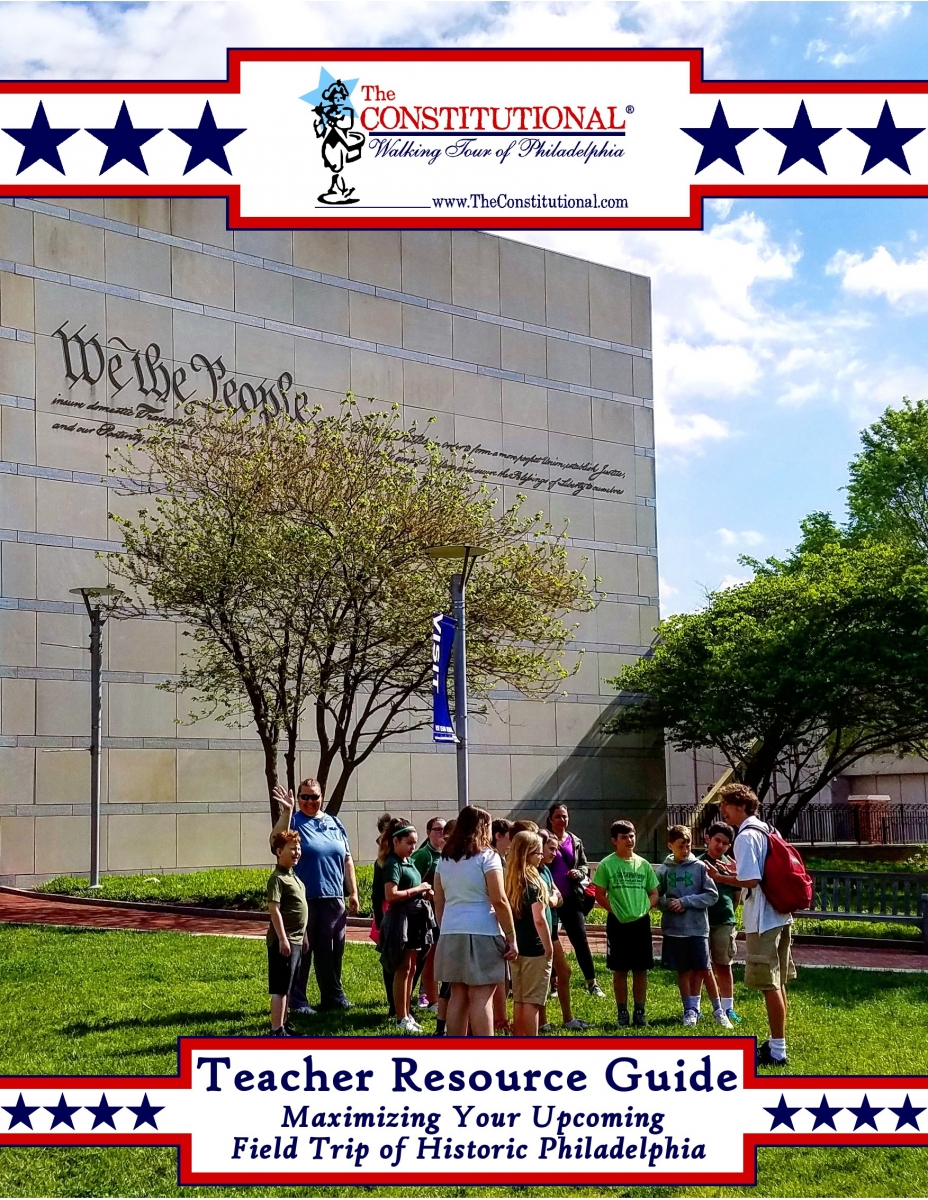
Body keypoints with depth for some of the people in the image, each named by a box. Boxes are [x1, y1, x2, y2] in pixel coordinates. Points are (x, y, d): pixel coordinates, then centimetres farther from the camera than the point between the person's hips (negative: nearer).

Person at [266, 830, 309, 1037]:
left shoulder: (293, 877, 16)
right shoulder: (277, 879, -14)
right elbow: (274, 909, -20)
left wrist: (303, 936, 23)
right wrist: (282, 939, -24)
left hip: (296, 940, 9)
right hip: (284, 941, -9)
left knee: (287, 987, 15)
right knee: (280, 988, -7)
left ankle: (283, 1025, 23)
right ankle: (276, 1031, -6)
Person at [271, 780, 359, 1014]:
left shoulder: (334, 824, 14)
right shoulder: (293, 821, -1)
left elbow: (347, 859, 17)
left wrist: (353, 892, 13)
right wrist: (286, 812, -29)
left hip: (333, 898, 5)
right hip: (303, 898, -4)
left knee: (332, 950, 11)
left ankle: (333, 995, 23)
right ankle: (297, 1001, 7)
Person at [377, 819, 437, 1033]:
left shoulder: (410, 862, 13)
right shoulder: (393, 864, -14)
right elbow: (391, 895, -25)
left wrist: (424, 894, 7)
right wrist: (417, 890, -17)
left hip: (415, 918, 9)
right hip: (400, 919, -9)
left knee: (410, 969, 13)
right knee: (402, 969, -3)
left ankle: (406, 1013, 20)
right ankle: (401, 1017, 2)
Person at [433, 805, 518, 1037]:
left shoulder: (444, 859, 12)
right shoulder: (487, 856, -6)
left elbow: (439, 903, 13)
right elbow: (499, 900, -12)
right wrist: (511, 937, -8)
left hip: (450, 933, 6)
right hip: (481, 933, -6)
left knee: (458, 995, 10)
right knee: (481, 998, -5)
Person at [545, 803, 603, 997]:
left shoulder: (575, 842, 11)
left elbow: (584, 865, 16)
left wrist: (579, 873, -5)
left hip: (571, 898, 3)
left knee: (580, 939, 2)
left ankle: (591, 983, 7)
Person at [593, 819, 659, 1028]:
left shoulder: (643, 864, 5)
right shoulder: (607, 865, -4)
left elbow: (653, 893, 10)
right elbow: (600, 895, -2)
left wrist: (645, 909, -5)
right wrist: (615, 910, -12)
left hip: (641, 922, 2)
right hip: (618, 923, -2)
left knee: (641, 969, 6)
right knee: (620, 970, 4)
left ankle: (640, 1011, 16)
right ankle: (622, 1012, 14)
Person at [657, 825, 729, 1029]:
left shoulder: (700, 867, -3)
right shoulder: (663, 870, 2)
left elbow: (712, 895, -4)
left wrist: (685, 901, -12)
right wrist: (667, 903, -13)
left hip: (697, 927, -2)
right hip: (674, 928, 2)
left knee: (704, 969, 0)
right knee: (683, 970, 8)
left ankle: (718, 1010, 13)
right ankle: (690, 1010, 18)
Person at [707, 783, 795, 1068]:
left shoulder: (746, 837, -16)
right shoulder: (766, 831, 13)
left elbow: (751, 881, -23)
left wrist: (721, 877, -10)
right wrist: (737, 871, 16)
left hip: (762, 921, -10)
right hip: (780, 916, 10)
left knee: (769, 985, -4)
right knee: (777, 984, 16)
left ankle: (777, 1051, 0)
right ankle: (776, 1043, 26)